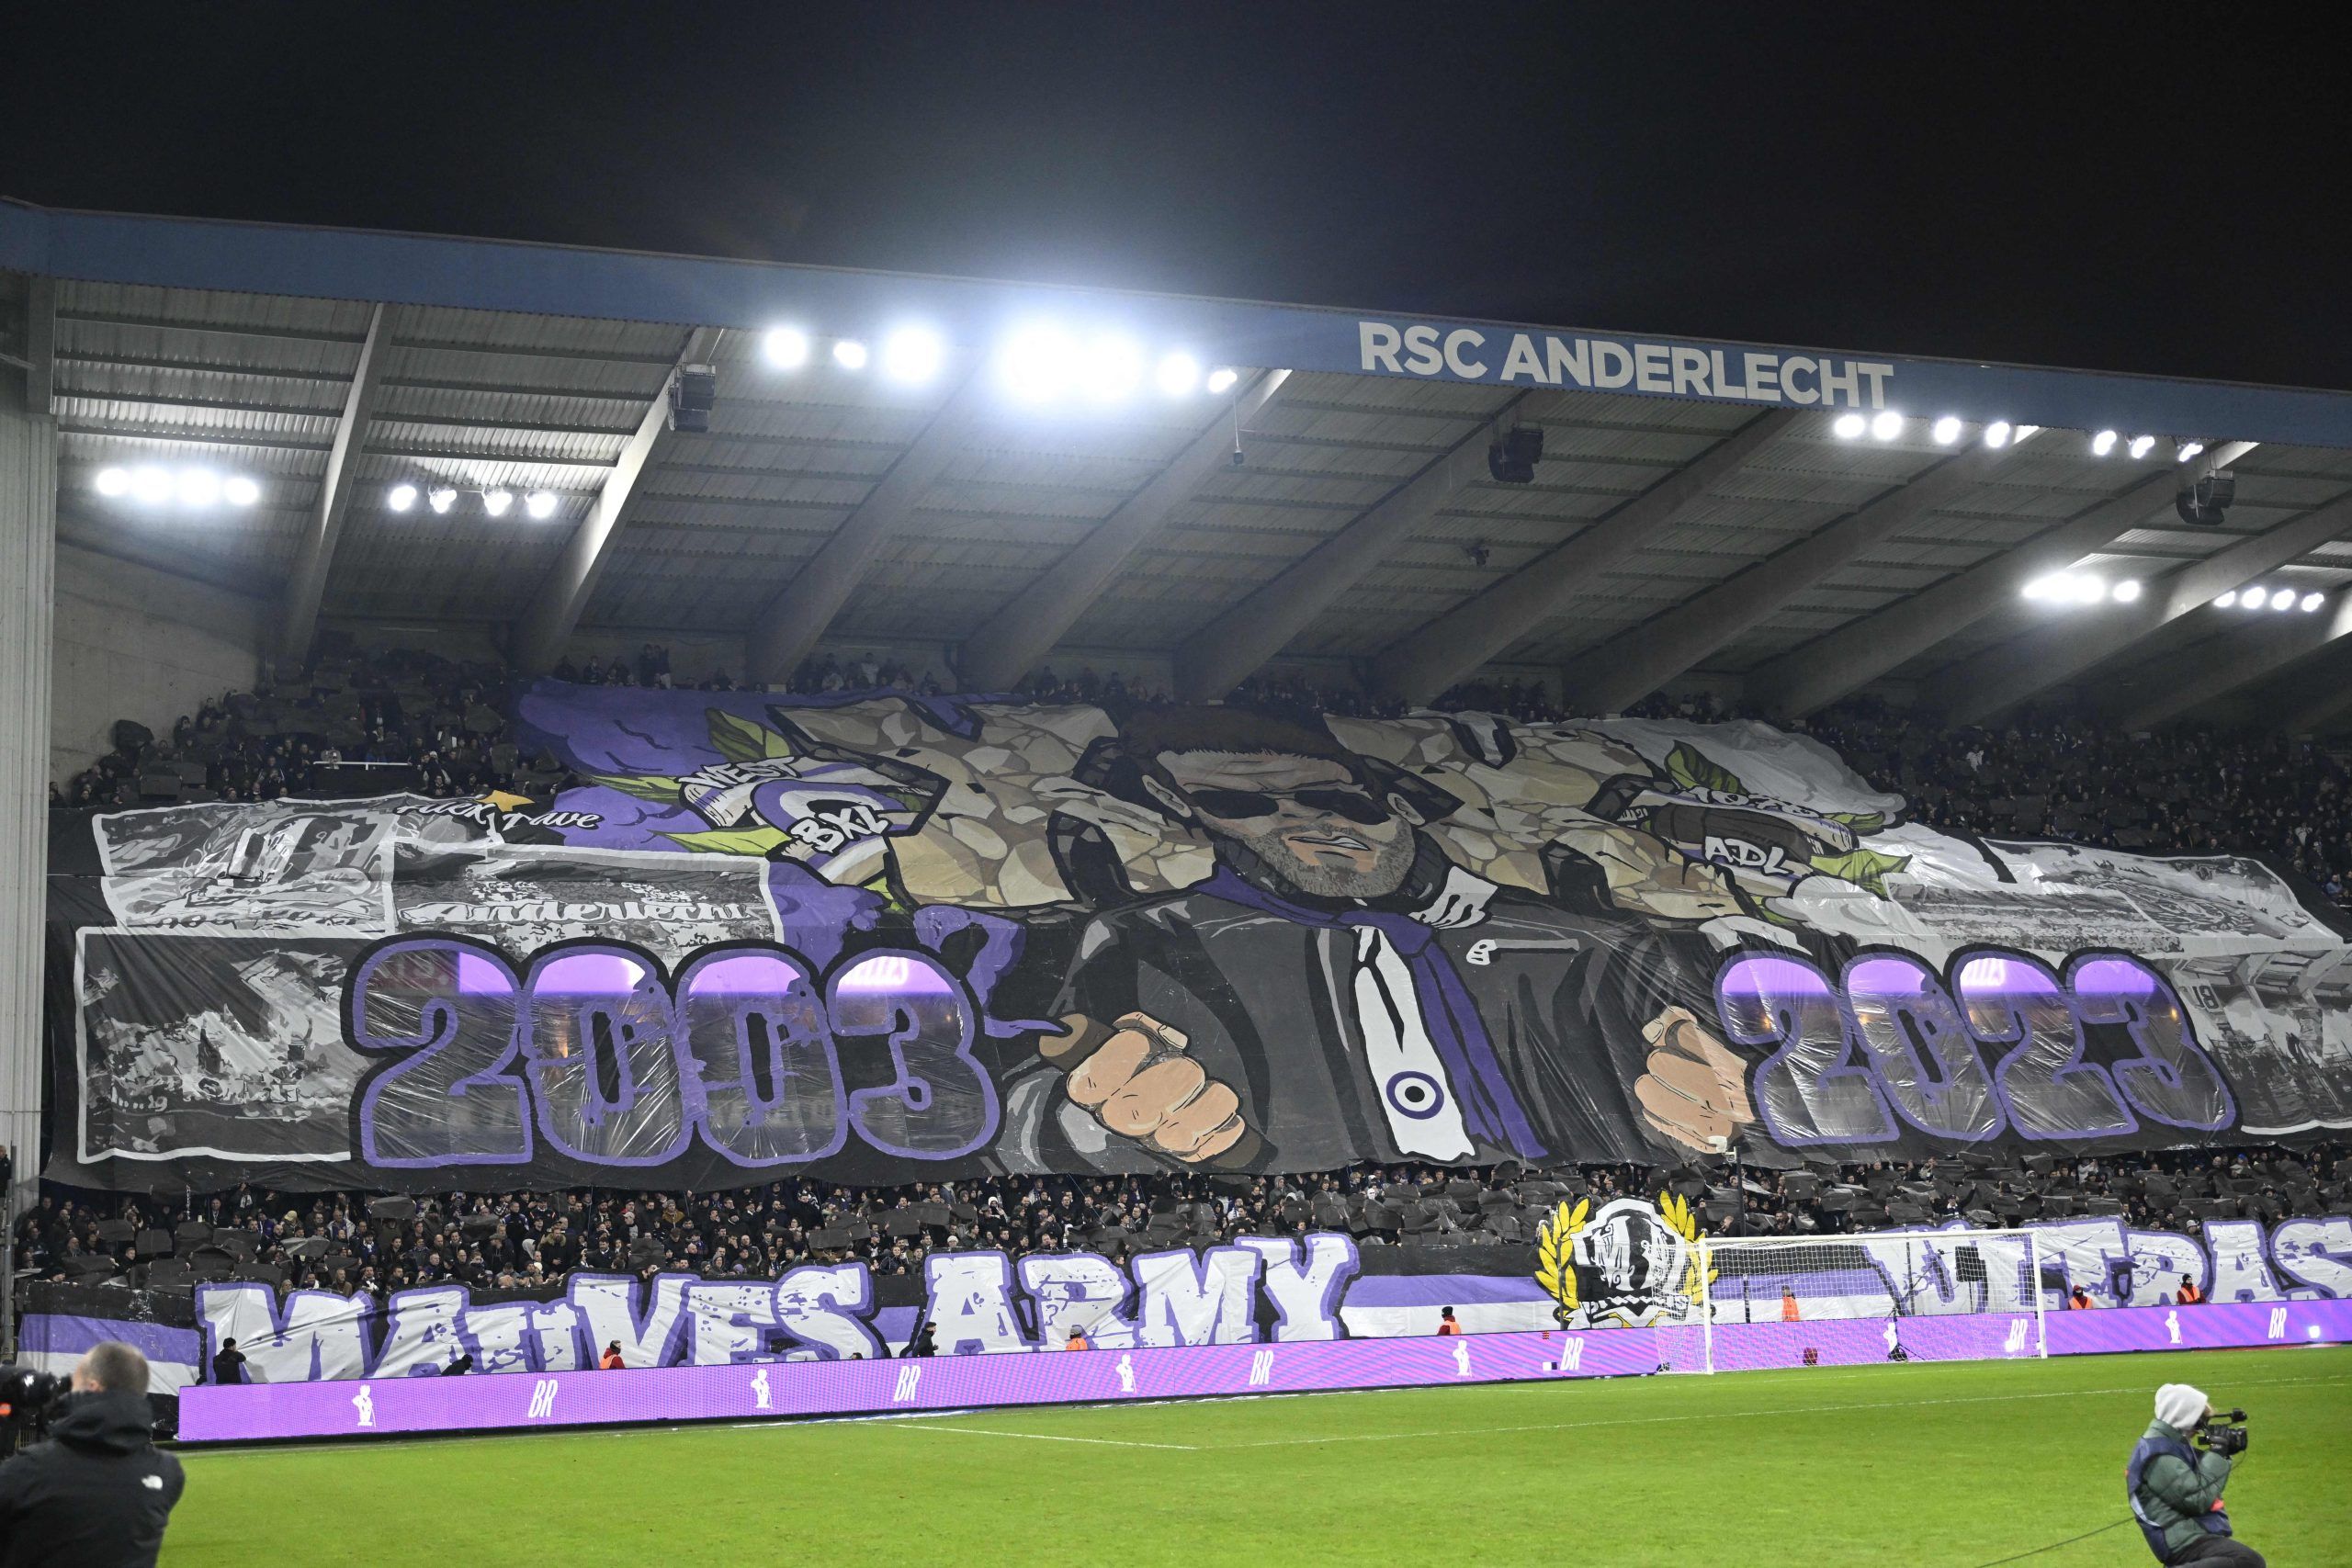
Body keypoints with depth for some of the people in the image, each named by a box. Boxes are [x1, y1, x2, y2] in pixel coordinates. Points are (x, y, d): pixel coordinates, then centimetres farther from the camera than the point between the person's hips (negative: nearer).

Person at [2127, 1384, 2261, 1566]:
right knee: (2250, 1561, -27)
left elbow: (2203, 1484, 21)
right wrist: (2217, 1455, -14)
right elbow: (2198, 1499, -22)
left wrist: (2223, 1455, 7)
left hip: (2194, 1534, 10)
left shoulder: (2171, 1444, 13)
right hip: (2185, 1541, -10)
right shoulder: (2159, 1456, -18)